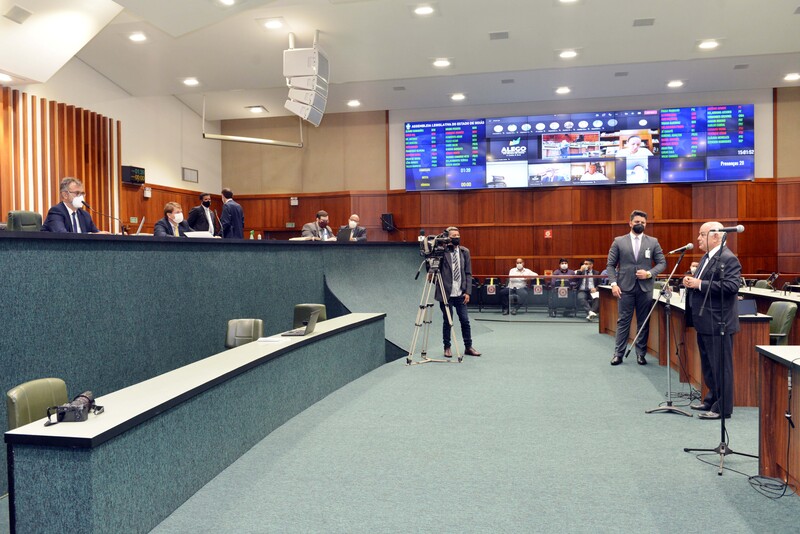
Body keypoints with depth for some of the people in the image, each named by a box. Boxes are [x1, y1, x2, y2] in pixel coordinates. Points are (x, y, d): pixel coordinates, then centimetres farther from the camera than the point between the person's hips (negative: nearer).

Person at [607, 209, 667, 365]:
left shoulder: (653, 242, 6)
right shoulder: (619, 241, 3)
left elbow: (662, 263, 6)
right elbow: (611, 265, 3)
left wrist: (649, 273, -11)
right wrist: (613, 283, -8)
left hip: (645, 288, 1)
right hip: (625, 287, -1)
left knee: (643, 322, 6)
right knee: (623, 322, 3)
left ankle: (641, 354, 16)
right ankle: (618, 353, 9)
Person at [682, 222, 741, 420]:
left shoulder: (728, 259, -15)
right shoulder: (706, 258, 15)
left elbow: (731, 286, -26)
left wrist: (699, 284, -24)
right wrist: (691, 281, 2)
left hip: (718, 323, -10)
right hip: (705, 322, 10)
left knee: (720, 366, -1)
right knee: (708, 365, 19)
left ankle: (723, 408, 7)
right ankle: (711, 400, 31)